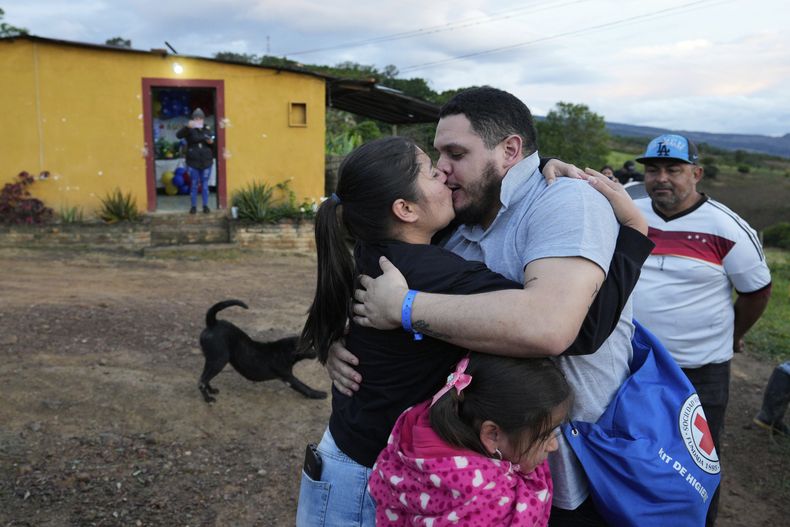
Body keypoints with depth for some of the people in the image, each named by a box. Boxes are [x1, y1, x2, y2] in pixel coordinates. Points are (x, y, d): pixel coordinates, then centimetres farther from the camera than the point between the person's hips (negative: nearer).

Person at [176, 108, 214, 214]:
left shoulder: (207, 130, 7)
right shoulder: (190, 130, -4)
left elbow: (212, 145, 17)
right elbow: (178, 135, -22)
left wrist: (211, 142, -7)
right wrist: (187, 127, -36)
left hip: (206, 162, 2)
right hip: (193, 162, -2)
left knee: (205, 185, 8)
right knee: (193, 185, 4)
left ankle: (205, 206, 16)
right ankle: (194, 206, 13)